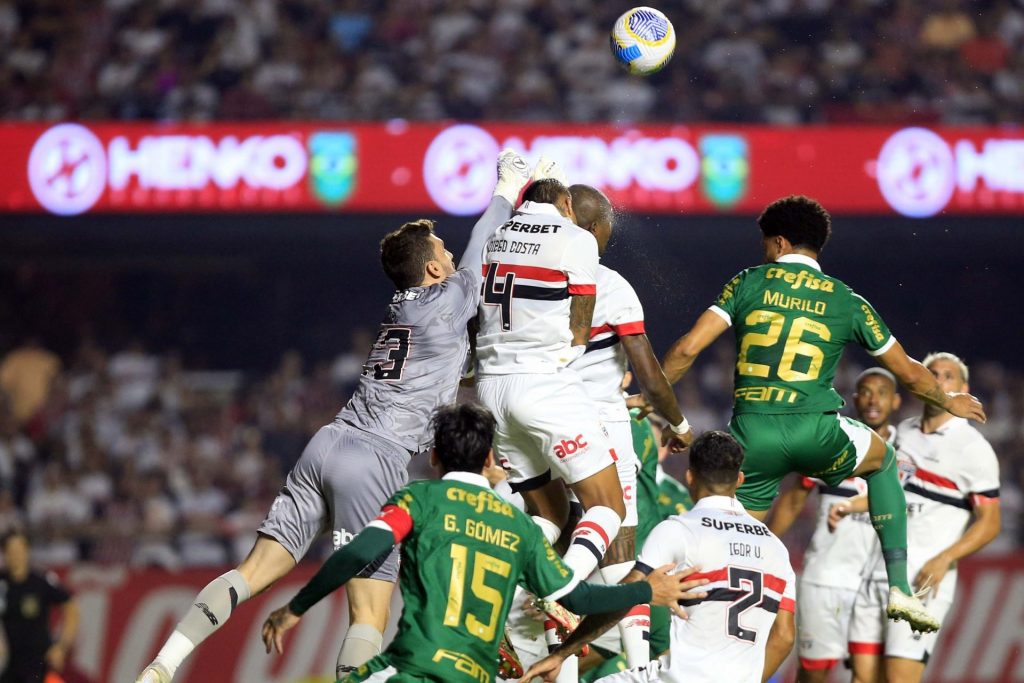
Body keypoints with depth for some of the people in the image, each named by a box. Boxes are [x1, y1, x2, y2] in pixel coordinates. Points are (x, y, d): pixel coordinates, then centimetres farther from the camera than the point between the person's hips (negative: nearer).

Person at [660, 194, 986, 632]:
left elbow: (687, 349, -1)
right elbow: (909, 374, 19)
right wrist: (950, 402, 38)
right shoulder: (846, 301, 11)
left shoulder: (748, 284, 8)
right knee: (883, 459, 29)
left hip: (751, 432, 0)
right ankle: (899, 587, 21)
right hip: (815, 431, 0)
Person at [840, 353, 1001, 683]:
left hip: (923, 580, -6)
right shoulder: (905, 431, 15)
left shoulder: (973, 448, -6)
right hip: (879, 569, 6)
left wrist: (944, 559, -19)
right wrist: (852, 506, 18)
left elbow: (989, 523, -7)